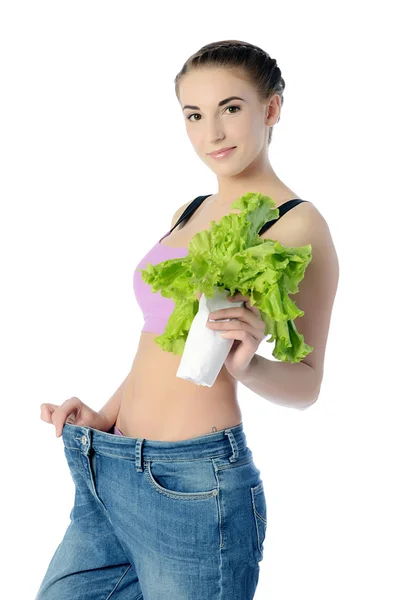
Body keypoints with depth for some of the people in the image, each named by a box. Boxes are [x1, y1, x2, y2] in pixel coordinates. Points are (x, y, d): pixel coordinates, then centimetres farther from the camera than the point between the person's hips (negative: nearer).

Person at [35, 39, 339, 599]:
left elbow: (305, 382, -5)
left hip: (191, 480, -7)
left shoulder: (299, 225, -7)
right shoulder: (189, 213, 14)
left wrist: (247, 364, -25)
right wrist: (106, 419, 6)